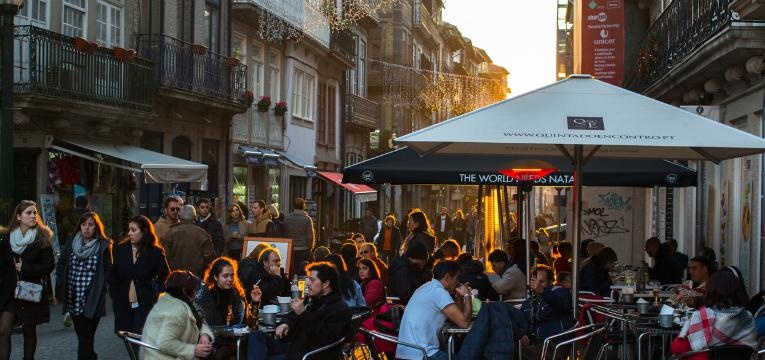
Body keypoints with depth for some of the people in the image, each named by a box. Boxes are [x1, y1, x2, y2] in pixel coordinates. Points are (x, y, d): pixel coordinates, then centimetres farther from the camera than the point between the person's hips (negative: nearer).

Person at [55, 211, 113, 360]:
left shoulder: (104, 245, -3)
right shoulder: (71, 242, 8)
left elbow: (108, 270, -3)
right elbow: (61, 264, 14)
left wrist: (100, 289, -9)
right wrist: (62, 284, 6)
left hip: (92, 299, -5)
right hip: (73, 298, 5)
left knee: (85, 335, -7)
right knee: (81, 333, 15)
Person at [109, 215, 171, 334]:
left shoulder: (156, 252, -3)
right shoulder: (120, 249, 6)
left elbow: (165, 276, 5)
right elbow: (113, 276, 12)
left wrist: (156, 293, -3)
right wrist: (114, 296, 6)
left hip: (145, 306, -3)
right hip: (123, 305, 3)